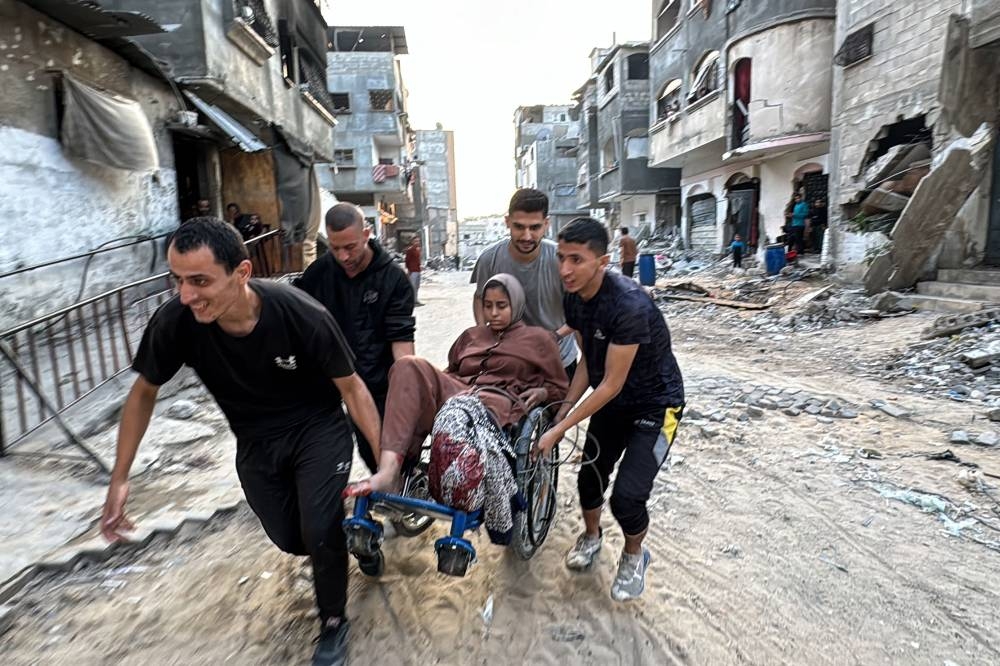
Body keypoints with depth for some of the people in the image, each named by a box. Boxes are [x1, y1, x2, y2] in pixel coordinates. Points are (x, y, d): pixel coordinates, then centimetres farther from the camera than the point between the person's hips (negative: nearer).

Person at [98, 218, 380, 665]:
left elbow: (351, 387, -18)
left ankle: (333, 624, 23)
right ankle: (347, 533, 48)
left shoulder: (303, 316, -33)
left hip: (318, 428, -3)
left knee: (320, 533, -9)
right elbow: (144, 393, -5)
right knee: (290, 540, 11)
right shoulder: (175, 321, -26)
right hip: (255, 440, 3)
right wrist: (119, 478, -3)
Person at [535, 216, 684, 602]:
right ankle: (591, 536, 41)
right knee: (590, 476, 9)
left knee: (627, 496, -12)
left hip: (655, 404, -6)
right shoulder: (574, 299, -8)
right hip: (611, 401, 7)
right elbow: (588, 359, 1)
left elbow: (611, 384, -28)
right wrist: (564, 408, -8)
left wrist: (559, 430, -24)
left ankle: (634, 556, 22)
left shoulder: (628, 305, -33)